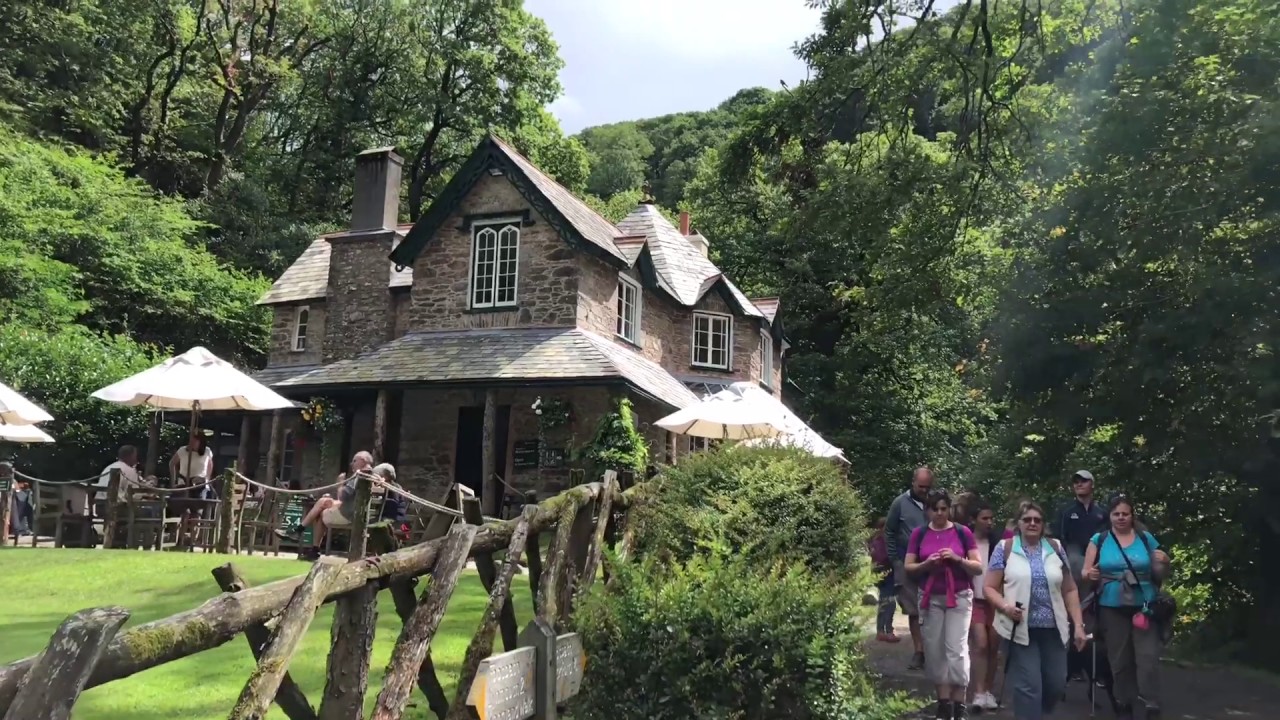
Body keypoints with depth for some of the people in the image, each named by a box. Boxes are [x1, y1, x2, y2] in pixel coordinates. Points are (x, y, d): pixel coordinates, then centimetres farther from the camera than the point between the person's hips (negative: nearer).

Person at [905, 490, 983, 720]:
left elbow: (978, 567, -1)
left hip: (959, 597, -2)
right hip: (930, 599, 2)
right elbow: (908, 567, 3)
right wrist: (926, 564, -16)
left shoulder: (963, 532, -2)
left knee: (957, 649, -6)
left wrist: (957, 559, -18)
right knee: (934, 650, 4)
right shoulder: (919, 534, 2)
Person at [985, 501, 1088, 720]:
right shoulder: (1005, 548, 0)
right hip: (1021, 630, -3)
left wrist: (1078, 624, 4)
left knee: (1056, 684, 8)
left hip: (1053, 630, 3)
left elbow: (1070, 590, 11)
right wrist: (1005, 606, -19)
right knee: (1029, 686, -7)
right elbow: (990, 588, 0)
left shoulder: (1055, 548, 8)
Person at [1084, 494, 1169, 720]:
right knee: (1119, 660, 9)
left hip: (1144, 607, 0)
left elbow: (1158, 576, 11)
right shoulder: (1099, 540, 3)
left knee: (1148, 658, -8)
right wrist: (1090, 574, -20)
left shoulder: (1146, 538, 5)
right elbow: (1085, 572, 3)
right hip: (1112, 609, 0)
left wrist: (1164, 564, -10)